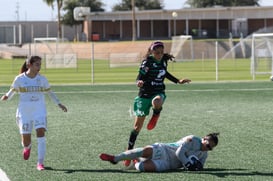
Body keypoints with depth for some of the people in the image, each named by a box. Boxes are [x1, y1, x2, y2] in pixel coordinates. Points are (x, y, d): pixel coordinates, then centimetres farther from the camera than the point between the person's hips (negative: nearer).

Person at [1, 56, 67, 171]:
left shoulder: (42, 79, 3)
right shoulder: (19, 79, -2)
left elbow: (50, 92, 15)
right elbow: (13, 90, 10)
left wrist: (59, 104, 8)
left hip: (39, 111, 1)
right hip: (24, 112, -1)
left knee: (41, 134, -19)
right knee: (25, 142, 0)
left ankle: (40, 163, -11)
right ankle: (27, 147, 39)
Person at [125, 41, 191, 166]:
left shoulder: (164, 60, 4)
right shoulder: (147, 62, -12)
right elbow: (140, 77, -14)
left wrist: (178, 81, 24)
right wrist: (139, 82, -37)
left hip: (158, 92, 3)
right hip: (145, 94, -3)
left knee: (157, 102, -39)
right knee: (137, 126, 0)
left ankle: (155, 115, -5)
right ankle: (129, 151, 16)